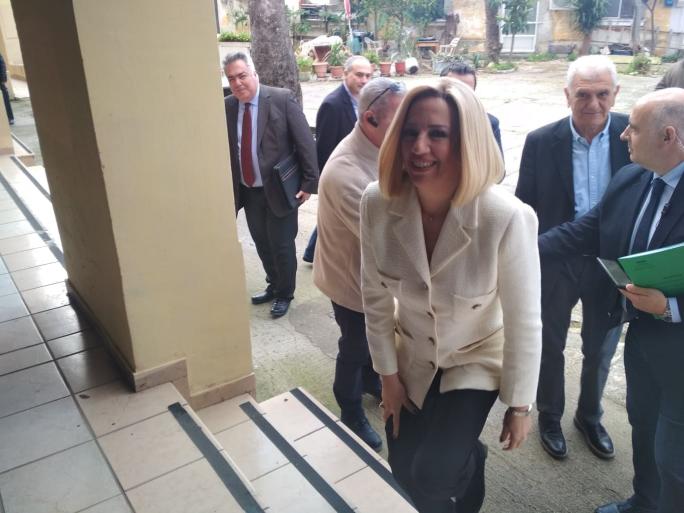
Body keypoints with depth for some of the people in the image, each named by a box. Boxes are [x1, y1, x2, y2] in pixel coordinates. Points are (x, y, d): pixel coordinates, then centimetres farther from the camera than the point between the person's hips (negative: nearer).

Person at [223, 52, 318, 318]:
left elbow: (305, 142, -11)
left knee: (281, 246, 7)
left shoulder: (282, 99, -12)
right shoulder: (226, 106, 0)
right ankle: (273, 286, 41)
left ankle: (284, 294, 29)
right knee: (262, 244, 18)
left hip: (279, 188, -4)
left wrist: (310, 182, -12)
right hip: (247, 191, 4)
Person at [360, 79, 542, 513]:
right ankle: (466, 457, 49)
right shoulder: (377, 203, -21)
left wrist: (521, 405, -8)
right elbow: (376, 296, -8)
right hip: (411, 357, 3)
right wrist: (387, 372, 0)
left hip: (477, 360, -3)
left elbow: (524, 321, -18)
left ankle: (467, 459, 25)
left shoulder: (508, 218, -31)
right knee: (404, 473, 16)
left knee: (432, 477, -11)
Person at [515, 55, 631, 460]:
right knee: (550, 346, 17)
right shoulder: (541, 142, -11)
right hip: (556, 261, -1)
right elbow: (524, 207, -5)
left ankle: (590, 417, 45)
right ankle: (550, 417, 41)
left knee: (601, 350, 19)